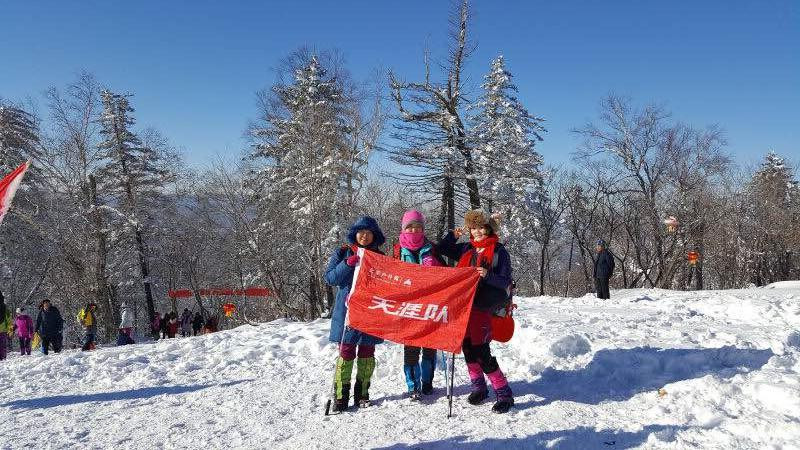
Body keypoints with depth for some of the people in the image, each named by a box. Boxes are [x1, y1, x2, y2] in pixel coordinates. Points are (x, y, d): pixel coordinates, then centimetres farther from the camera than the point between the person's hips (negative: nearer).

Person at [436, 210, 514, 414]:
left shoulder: (499, 251, -2)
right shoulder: (466, 249, 13)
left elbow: (505, 282, -7)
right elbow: (441, 249, 25)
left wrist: (487, 275, -24)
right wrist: (453, 235, 10)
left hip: (483, 307, -6)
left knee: (481, 352, -9)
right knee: (468, 349, 10)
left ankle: (505, 394, 2)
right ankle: (478, 387, 28)